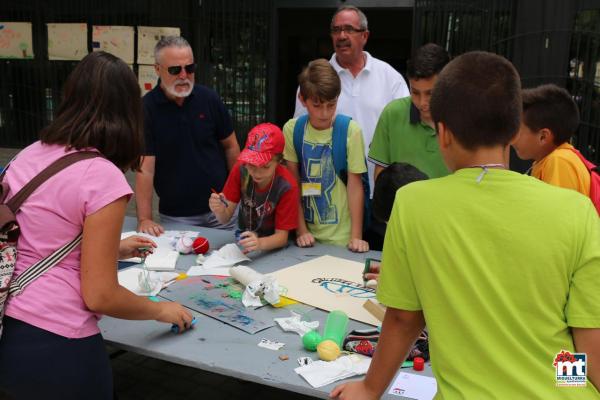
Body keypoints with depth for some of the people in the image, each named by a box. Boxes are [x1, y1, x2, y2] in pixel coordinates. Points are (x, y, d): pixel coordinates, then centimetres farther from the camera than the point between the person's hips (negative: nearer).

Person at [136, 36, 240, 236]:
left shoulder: (209, 98, -3)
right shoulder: (146, 108, -12)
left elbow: (230, 146, 6)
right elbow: (145, 168, -15)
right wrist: (144, 219, -20)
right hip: (175, 217, -2)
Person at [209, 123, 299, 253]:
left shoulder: (287, 186, -22)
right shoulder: (240, 170, -13)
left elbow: (282, 236, -19)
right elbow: (225, 218, -10)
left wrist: (259, 243, -39)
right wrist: (219, 210, -33)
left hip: (272, 248, -3)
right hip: (242, 242, 3)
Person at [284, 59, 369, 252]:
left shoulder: (350, 130, -11)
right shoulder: (292, 129, -4)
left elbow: (355, 185, -8)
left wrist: (356, 236, -10)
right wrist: (301, 230, -4)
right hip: (308, 233, 2)